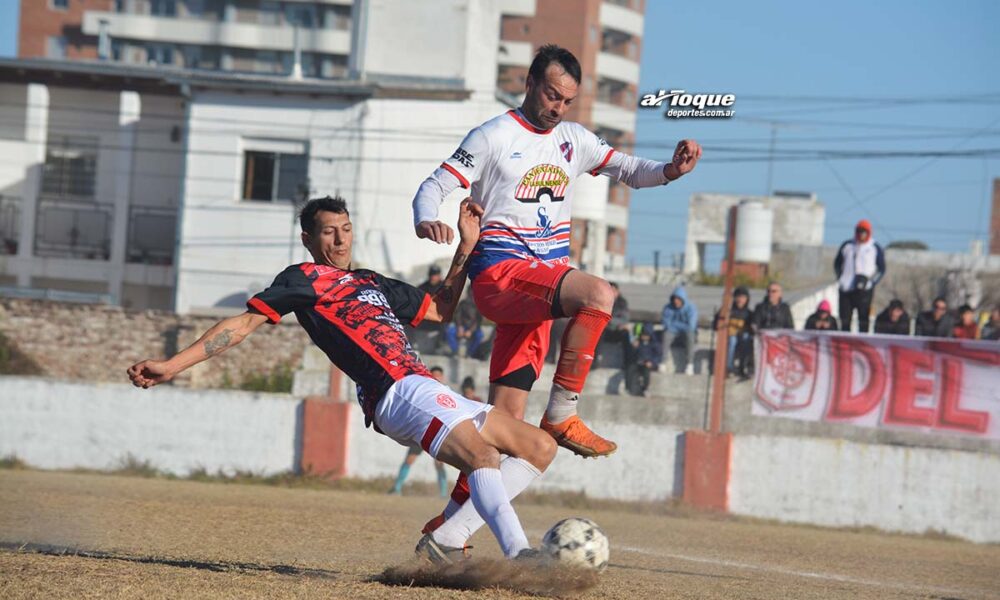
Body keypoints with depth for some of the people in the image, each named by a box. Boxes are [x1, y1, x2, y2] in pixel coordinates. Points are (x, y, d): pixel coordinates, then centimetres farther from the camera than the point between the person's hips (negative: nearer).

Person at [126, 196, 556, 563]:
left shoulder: (373, 283, 30)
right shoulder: (303, 279, 9)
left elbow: (440, 309, 36)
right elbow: (244, 324, 4)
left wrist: (467, 245, 29)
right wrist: (172, 365, -3)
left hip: (428, 393, 9)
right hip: (400, 393, -9)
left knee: (541, 447, 4)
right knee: (483, 456, -32)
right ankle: (519, 554, -54)